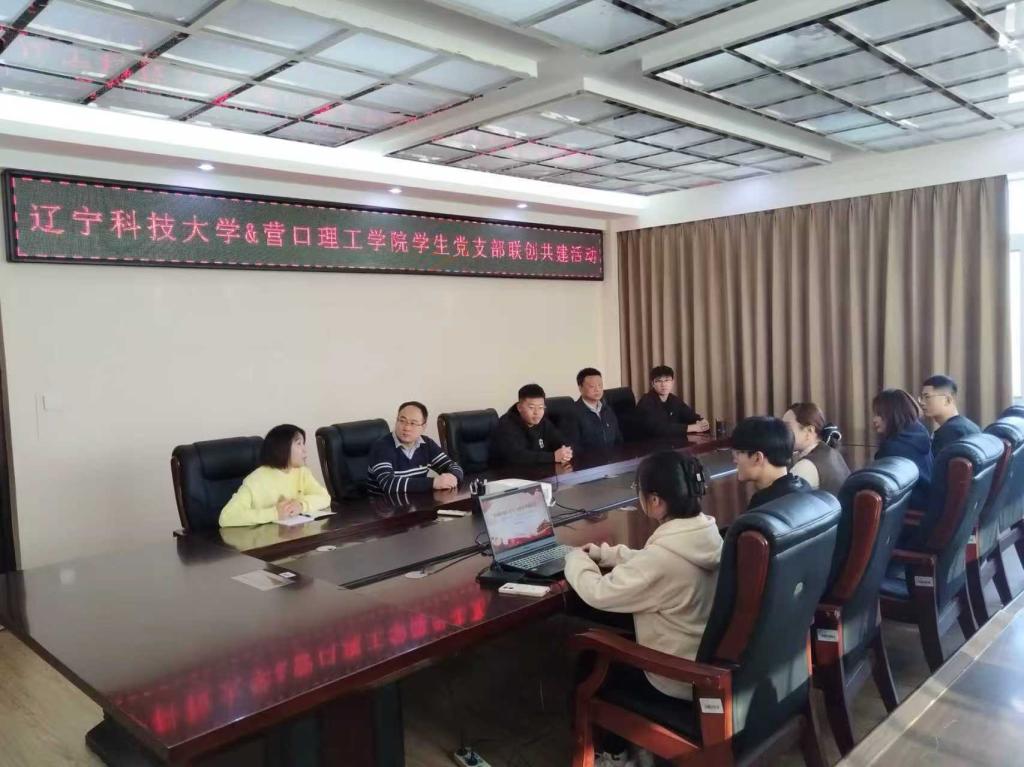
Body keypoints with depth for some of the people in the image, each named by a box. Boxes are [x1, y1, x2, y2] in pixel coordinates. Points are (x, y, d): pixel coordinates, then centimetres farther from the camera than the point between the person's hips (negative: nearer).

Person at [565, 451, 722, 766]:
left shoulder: (664, 555, -33)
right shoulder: (705, 533, -7)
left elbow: (598, 593, -21)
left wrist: (577, 559, -4)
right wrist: (605, 554, 13)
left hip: (678, 682, -7)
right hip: (711, 663, 7)